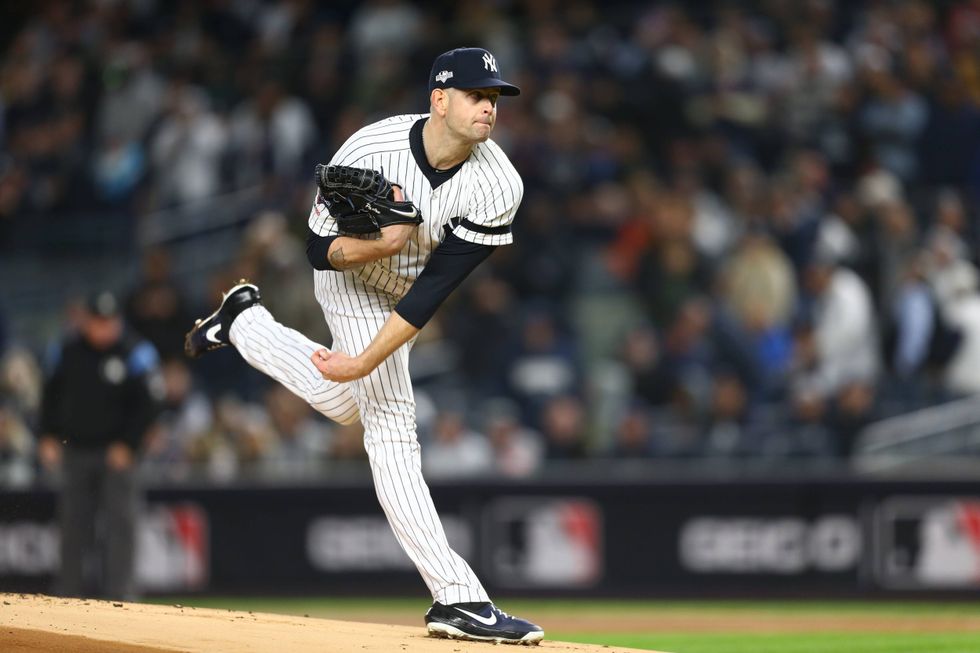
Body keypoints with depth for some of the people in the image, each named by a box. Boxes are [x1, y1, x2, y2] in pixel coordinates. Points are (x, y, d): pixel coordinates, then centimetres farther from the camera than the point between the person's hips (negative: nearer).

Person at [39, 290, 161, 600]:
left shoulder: (134, 354, -7)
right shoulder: (67, 351, 3)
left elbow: (146, 404, -5)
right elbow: (52, 395, 13)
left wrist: (127, 445, -12)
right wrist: (49, 437, 4)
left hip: (117, 454, -3)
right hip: (76, 452, 3)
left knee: (120, 525, -8)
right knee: (73, 525, 6)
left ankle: (119, 595, -7)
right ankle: (71, 595, 13)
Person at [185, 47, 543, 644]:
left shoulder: (498, 186, -30)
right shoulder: (368, 151, -33)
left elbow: (434, 290, -31)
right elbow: (321, 250, -21)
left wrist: (364, 362, -35)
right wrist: (381, 245, -44)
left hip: (411, 296, 4)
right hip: (355, 279, -4)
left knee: (346, 403, 20)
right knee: (390, 419, -15)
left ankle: (245, 321, 43)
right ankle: (459, 597, -17)